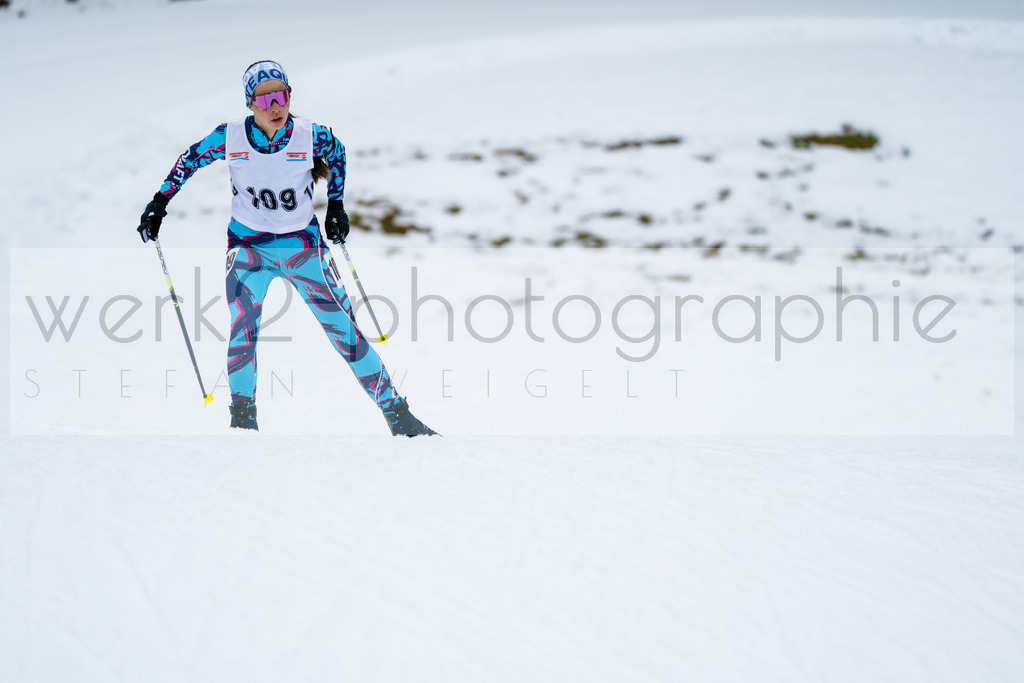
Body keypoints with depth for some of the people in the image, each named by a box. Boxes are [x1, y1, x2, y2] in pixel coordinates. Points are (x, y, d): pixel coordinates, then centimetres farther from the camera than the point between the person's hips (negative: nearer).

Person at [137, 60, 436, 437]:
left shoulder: (310, 136, -14)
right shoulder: (229, 137, -14)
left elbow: (337, 152, 9)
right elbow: (192, 159, 5)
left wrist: (336, 205, 9)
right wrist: (159, 203, 4)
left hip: (303, 244, 0)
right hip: (248, 246, 0)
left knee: (343, 328, -2)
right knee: (243, 331, -18)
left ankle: (396, 412, 7)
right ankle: (242, 417, -2)